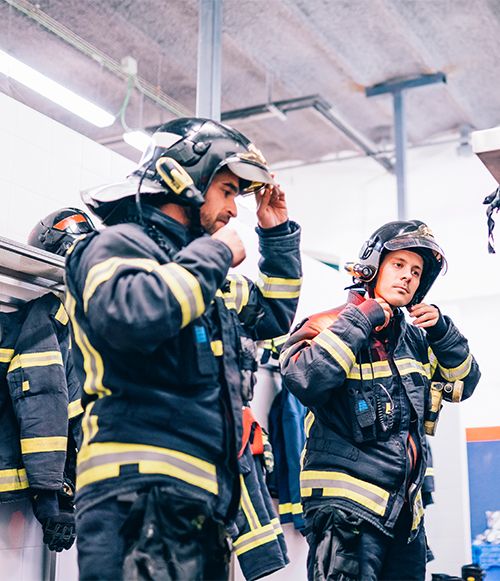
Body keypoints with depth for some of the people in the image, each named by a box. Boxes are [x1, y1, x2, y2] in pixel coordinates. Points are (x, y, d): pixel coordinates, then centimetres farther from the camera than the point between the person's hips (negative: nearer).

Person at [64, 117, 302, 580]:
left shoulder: (201, 271, 25)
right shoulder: (117, 245, -4)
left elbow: (274, 314, 38)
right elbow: (131, 316, -27)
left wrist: (278, 234, 30)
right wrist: (215, 255, -12)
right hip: (139, 494, -9)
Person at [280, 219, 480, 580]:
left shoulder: (415, 340, 16)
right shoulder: (329, 326, -6)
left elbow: (464, 384, 19)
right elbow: (304, 380, -24)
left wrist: (442, 331, 2)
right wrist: (360, 321, -17)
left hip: (406, 508, 7)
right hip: (346, 507, -7)